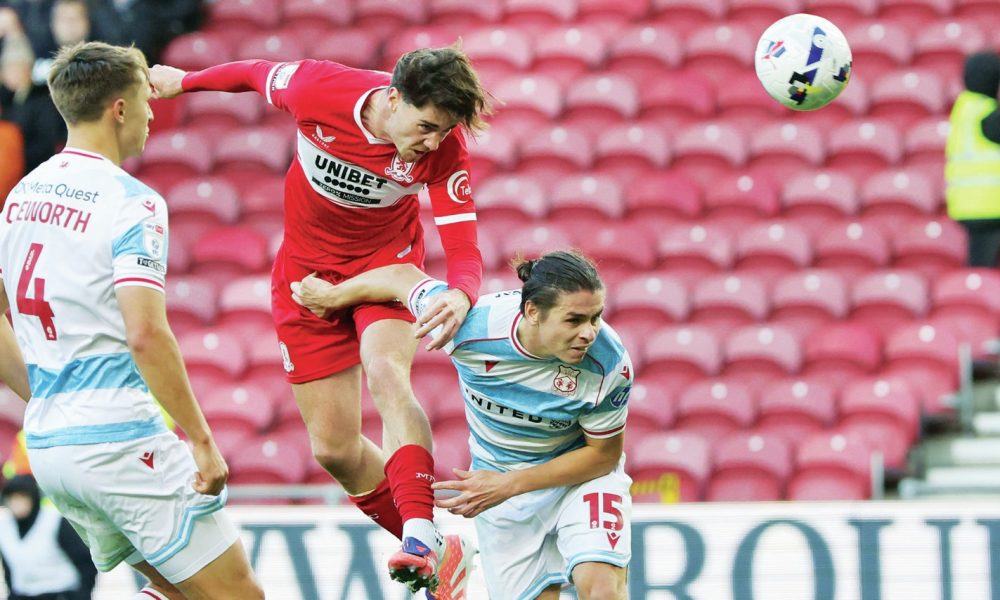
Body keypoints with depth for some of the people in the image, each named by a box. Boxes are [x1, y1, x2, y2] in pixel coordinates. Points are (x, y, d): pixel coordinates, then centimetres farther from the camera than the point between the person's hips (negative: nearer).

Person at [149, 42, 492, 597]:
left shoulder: (444, 150, -26)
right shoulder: (317, 89, -27)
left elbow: (464, 250, -30)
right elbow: (257, 73, -5)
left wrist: (460, 295, -53)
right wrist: (184, 81, 13)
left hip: (386, 260, -2)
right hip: (308, 271, 2)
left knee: (386, 373, -33)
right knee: (334, 449, 0)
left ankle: (422, 535, -43)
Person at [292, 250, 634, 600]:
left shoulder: (609, 364, -30)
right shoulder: (470, 324, -28)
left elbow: (603, 454, -13)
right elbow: (404, 277, -7)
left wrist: (508, 486, -20)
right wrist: (331, 296, 12)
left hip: (582, 474, -2)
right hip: (499, 482, 2)